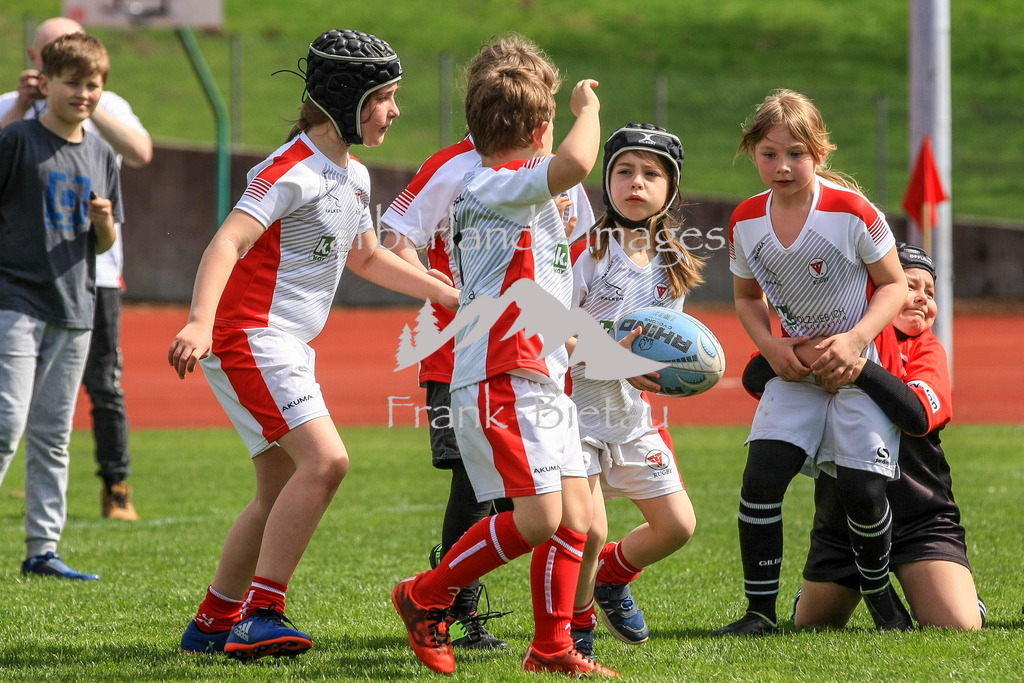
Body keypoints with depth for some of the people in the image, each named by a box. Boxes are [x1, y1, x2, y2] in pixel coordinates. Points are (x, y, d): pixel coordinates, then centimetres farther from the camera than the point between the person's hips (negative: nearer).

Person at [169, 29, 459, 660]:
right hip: (250, 336, -10)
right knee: (325, 461, -22)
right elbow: (228, 242, -28)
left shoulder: (354, 176, 14)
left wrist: (454, 296, 29)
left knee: (283, 493, 13)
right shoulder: (292, 171, -16)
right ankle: (262, 615, -21)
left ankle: (213, 624, 21)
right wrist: (199, 322, -43)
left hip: (291, 347, 10)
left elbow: (368, 258, 31)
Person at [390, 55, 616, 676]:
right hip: (501, 381, -10)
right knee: (537, 516, -16)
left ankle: (551, 647, 11)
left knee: (576, 511, 5)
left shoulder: (507, 194, 22)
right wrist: (588, 109, -11)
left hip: (543, 382, 10)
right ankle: (426, 596, 0)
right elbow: (575, 163, -29)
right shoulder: (496, 186, -10)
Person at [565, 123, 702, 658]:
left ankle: (611, 575, 33)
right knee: (588, 531, -16)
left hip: (634, 412, 6)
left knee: (677, 524, 4)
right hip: (578, 407, -6)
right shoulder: (587, 253, -13)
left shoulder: (672, 265, 6)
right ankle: (576, 623, 10)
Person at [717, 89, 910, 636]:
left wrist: (856, 339, -23)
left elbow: (894, 286, -9)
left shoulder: (853, 213, -19)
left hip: (863, 364, -3)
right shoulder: (746, 223, -6)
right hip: (797, 365, 3)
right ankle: (760, 609, -2)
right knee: (760, 477, -12)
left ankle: (879, 591, 20)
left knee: (860, 488, -10)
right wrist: (771, 347, -8)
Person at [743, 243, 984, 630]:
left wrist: (859, 366, -34)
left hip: (920, 522, -2)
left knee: (960, 628, -17)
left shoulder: (926, 349, -3)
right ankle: (811, 593, 49)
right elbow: (754, 377, -10)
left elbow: (919, 416, -23)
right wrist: (799, 354, -31)